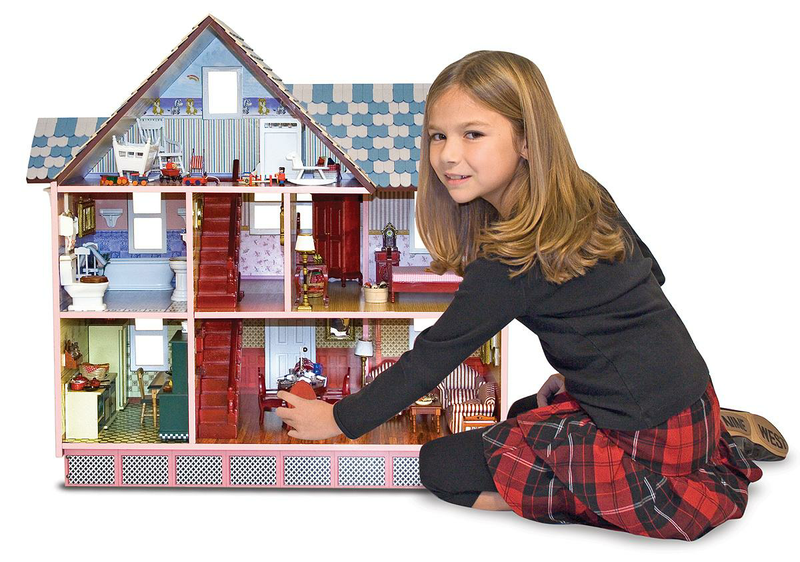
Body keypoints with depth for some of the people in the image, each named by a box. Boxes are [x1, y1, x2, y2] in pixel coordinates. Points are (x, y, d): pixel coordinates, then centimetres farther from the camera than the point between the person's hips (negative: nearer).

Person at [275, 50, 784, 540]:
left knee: (442, 465, -4)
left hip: (645, 437, -9)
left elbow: (436, 354, -14)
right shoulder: (587, 198, 3)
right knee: (521, 414, 31)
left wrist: (340, 420, -3)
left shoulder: (517, 257, -21)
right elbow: (650, 275, 16)